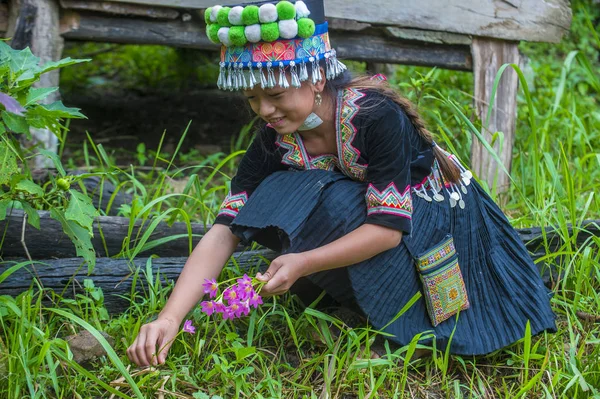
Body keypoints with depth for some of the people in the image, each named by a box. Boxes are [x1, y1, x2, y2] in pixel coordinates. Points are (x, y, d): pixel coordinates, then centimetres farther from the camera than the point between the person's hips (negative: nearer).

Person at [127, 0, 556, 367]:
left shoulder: (377, 117, -31)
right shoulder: (275, 142, -15)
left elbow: (389, 226, -32)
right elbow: (225, 231, -19)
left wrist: (303, 263, -42)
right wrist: (169, 318, -31)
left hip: (436, 219, -5)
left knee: (332, 202, -33)